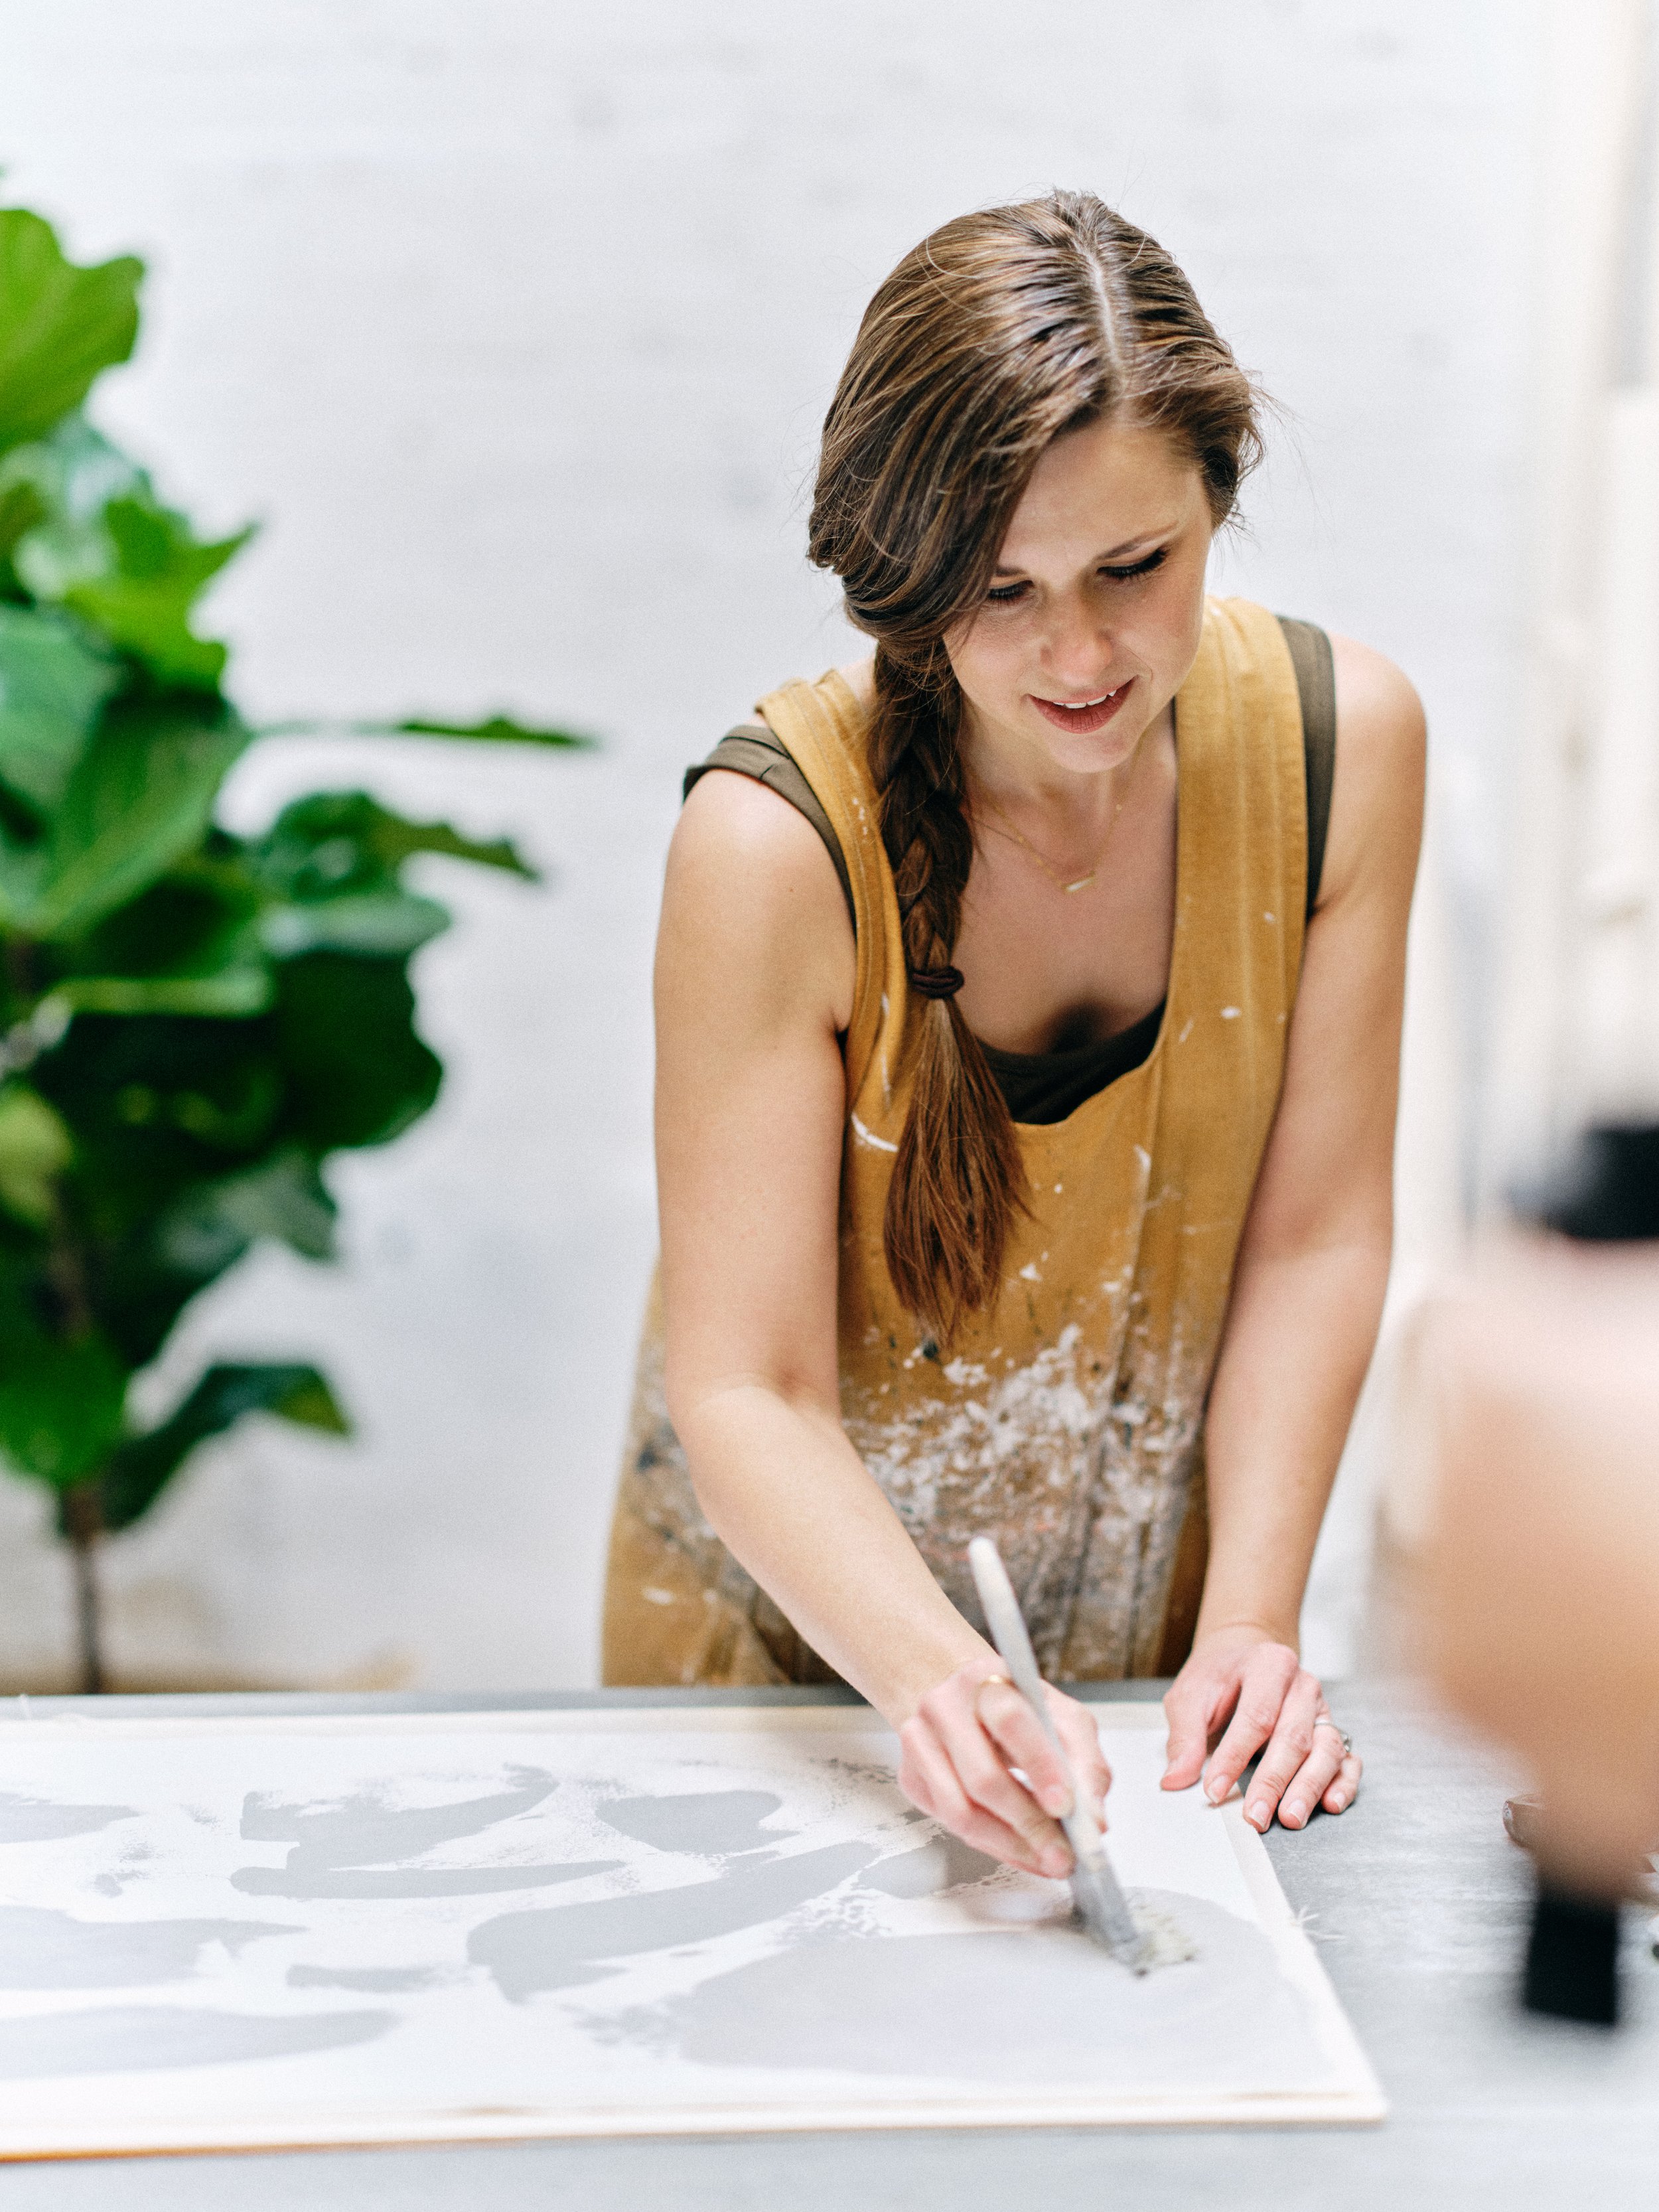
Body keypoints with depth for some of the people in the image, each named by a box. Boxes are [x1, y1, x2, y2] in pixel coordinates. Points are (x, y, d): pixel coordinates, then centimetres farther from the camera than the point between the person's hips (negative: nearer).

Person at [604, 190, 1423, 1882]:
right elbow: (744, 1392, -26)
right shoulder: (779, 840, -27)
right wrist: (936, 1681, -41)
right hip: (796, 1614, -2)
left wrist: (1251, 1622, -16)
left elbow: (1317, 1236, -9)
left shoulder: (1342, 741, -16)